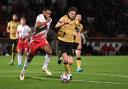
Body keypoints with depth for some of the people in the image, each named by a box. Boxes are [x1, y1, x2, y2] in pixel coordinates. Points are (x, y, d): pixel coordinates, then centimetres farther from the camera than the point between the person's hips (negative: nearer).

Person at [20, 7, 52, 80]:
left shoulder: (49, 20, 5)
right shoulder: (40, 17, -17)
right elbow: (37, 25, -37)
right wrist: (47, 21, -36)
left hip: (43, 39, 5)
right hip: (35, 39, -5)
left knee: (49, 51, -22)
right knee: (30, 56, 6)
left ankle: (45, 67, -6)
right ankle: (23, 71, 25)